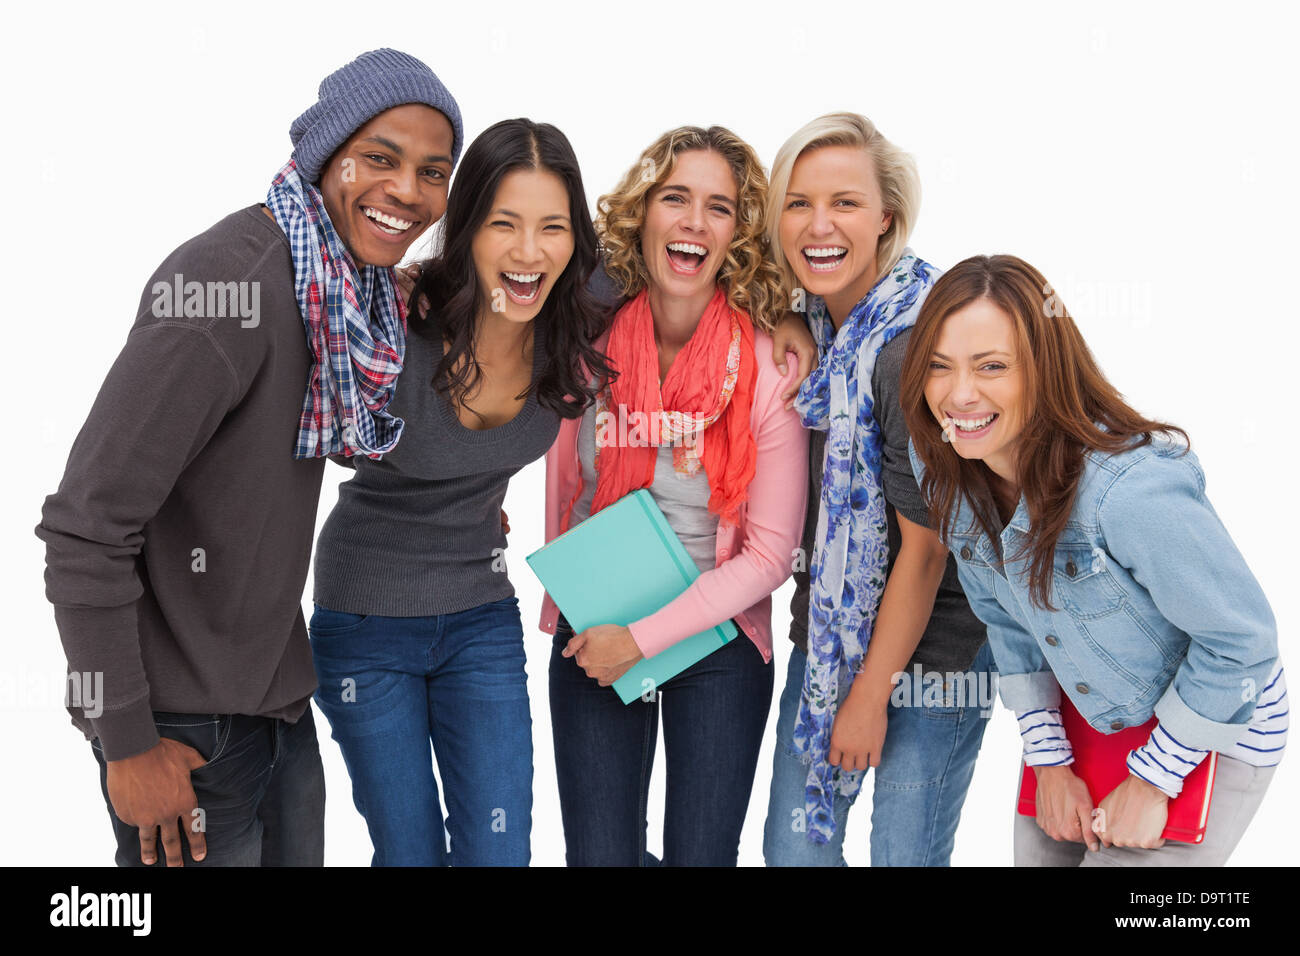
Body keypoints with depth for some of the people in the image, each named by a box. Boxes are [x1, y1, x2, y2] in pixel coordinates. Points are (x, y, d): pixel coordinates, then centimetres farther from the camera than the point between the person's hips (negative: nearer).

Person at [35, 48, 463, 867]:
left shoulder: (358, 285, 3)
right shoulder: (229, 281, -23)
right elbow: (85, 528, -23)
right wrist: (128, 745, -18)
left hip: (280, 694, 8)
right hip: (186, 723, -7)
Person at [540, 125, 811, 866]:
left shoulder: (769, 368, -15)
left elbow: (770, 552, -12)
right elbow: (562, 483, 5)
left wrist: (645, 639, -13)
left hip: (720, 637, -1)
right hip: (591, 633, 2)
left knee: (702, 855, 8)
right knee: (599, 854, 8)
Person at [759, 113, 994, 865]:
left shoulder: (914, 347, -23)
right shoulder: (815, 319, 1)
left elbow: (925, 545, -18)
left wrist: (872, 691, -12)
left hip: (928, 647, -7)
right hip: (830, 630, 7)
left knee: (905, 855, 7)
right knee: (793, 846, 13)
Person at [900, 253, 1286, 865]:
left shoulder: (1130, 488, -36)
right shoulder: (942, 466, -14)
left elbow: (1243, 638, -23)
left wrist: (1152, 781, -15)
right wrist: (1048, 759, 0)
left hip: (1216, 730, -6)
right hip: (1085, 722, 6)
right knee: (1039, 854, 15)